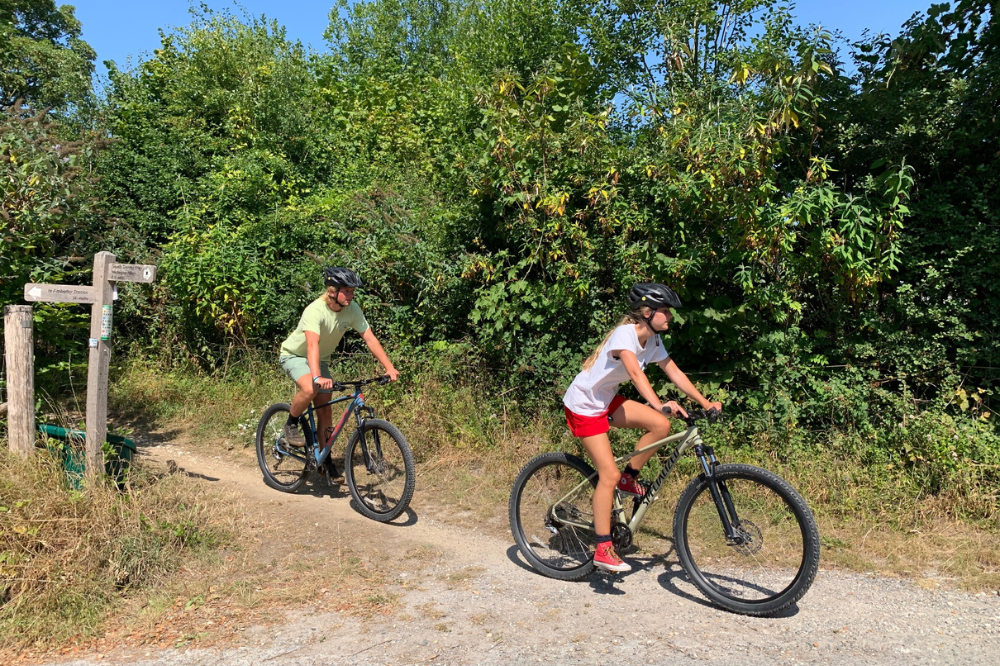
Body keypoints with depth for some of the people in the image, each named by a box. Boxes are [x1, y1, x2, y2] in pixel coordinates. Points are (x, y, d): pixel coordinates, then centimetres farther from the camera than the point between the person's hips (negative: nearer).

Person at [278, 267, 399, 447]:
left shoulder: (352, 309, -17)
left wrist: (389, 367, -24)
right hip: (295, 355, -5)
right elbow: (312, 345, -46)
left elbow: (370, 339, -16)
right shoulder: (315, 311, -33)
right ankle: (291, 425, -6)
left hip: (321, 359, 5)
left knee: (325, 411, 0)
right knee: (310, 389, -34)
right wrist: (317, 377, -60)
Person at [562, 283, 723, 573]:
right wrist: (658, 405, -52)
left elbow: (674, 372, 3)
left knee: (661, 426, -11)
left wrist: (705, 403, -3)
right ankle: (603, 551, 0)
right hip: (583, 405, -8)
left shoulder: (653, 340, 0)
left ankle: (630, 480, 9)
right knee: (610, 475, -11)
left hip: (607, 400, 8)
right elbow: (636, 373, -40)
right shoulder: (625, 334, -25)